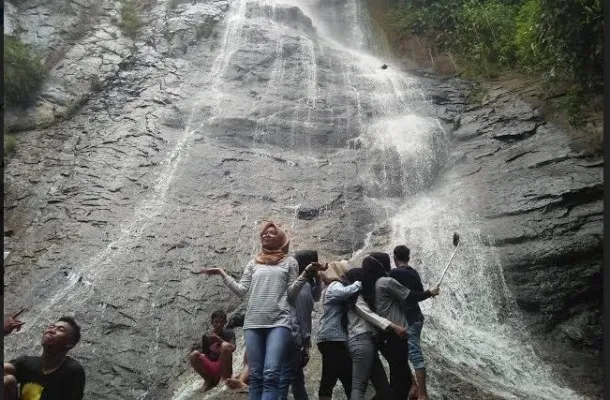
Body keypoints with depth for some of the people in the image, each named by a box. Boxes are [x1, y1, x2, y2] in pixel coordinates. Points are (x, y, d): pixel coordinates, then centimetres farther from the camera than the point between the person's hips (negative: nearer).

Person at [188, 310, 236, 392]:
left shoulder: (228, 333, 4)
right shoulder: (206, 336, 9)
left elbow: (232, 348, -15)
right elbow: (204, 354, 8)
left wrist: (218, 339, -25)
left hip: (223, 369, -2)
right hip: (210, 368, 3)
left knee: (225, 346, -29)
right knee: (193, 355, -23)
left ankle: (224, 378, -15)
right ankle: (208, 380, -2)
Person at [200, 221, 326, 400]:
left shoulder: (289, 262, 14)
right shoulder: (254, 263, 22)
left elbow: (291, 293, 8)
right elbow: (241, 291, 16)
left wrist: (306, 273, -3)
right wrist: (222, 273, 14)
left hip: (279, 322, -3)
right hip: (253, 323, 3)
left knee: (271, 374, -17)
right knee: (255, 376, 0)